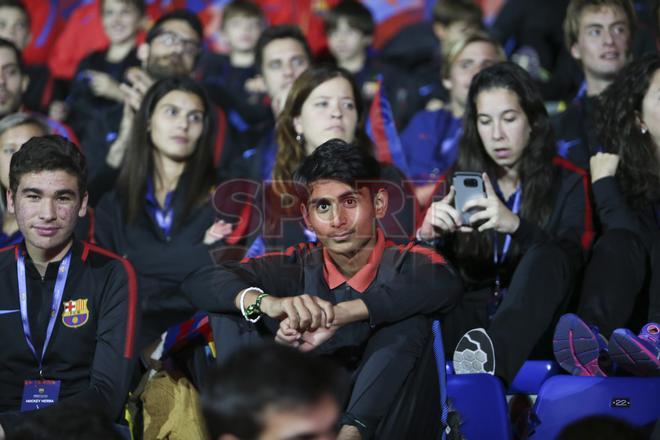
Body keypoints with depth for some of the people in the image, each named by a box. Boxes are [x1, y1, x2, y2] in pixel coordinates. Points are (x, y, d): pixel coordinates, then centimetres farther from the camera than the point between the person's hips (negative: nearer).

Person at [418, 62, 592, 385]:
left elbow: (570, 260, -8)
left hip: (535, 326, -2)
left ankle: (490, 360, -60)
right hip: (472, 319, 2)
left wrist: (516, 225, -28)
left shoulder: (567, 183, 9)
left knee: (545, 258, -34)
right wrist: (428, 235, -19)